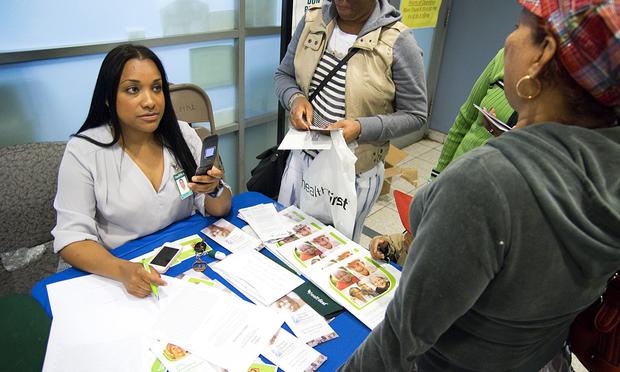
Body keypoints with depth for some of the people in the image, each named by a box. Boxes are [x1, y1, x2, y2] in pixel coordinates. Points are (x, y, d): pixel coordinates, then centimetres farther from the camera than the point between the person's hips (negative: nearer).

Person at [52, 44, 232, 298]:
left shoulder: (182, 135, 1)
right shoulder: (83, 151, -8)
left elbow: (219, 210, 2)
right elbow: (71, 237, -12)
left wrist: (214, 190, -21)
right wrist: (122, 270, -30)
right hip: (115, 275, -2)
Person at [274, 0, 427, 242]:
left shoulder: (397, 42, -16)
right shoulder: (313, 20, -3)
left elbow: (414, 115, -10)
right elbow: (283, 75, 8)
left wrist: (361, 128, -25)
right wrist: (295, 98, -15)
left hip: (356, 173, -3)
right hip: (303, 156, 4)